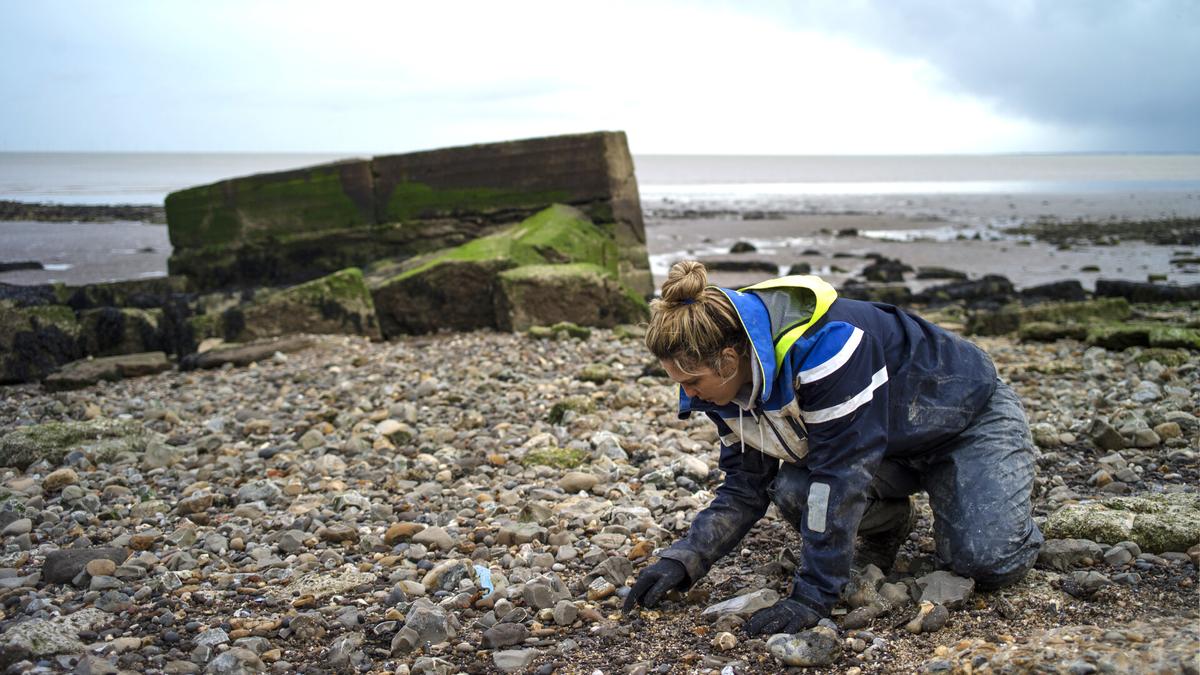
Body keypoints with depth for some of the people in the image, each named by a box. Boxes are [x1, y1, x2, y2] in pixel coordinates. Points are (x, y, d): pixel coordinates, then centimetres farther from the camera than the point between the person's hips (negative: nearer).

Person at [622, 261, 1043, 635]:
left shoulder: (823, 344, -40)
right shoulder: (735, 378, -14)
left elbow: (840, 472, -39)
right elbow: (744, 488, -7)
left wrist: (812, 597, -37)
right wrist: (682, 560, -20)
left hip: (968, 415, -6)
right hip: (892, 448, 6)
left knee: (989, 563, -24)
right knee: (791, 490, -22)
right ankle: (885, 526, 8)